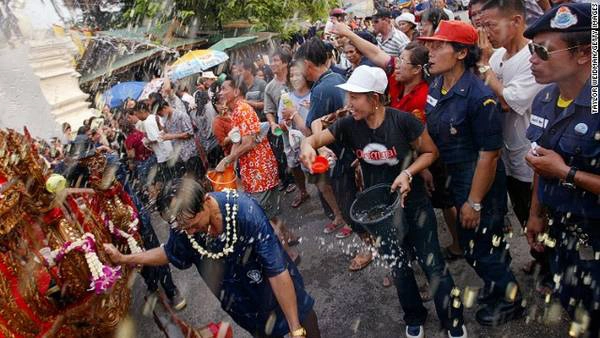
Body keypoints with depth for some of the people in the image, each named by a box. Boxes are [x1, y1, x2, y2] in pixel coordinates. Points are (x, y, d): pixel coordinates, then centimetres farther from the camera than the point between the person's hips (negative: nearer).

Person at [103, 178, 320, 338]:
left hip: (281, 297, -3)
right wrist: (123, 259, 4)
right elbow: (170, 253, 7)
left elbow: (278, 271, -29)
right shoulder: (182, 224, -18)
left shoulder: (245, 211, -33)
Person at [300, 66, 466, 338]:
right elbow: (315, 138, -8)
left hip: (413, 203, -3)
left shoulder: (402, 120, -21)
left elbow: (430, 152, -9)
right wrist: (308, 145, -33)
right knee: (398, 268, 18)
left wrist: (408, 173, -25)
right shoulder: (349, 125, -11)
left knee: (433, 265, 4)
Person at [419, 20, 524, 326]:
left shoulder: (478, 97, -26)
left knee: (479, 247, 8)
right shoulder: (435, 85, -3)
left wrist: (474, 202, -19)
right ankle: (497, 283, 51)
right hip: (454, 175, 8)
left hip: (481, 184, -8)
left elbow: (489, 154, -23)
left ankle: (508, 301, 36)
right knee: (468, 240, 24)